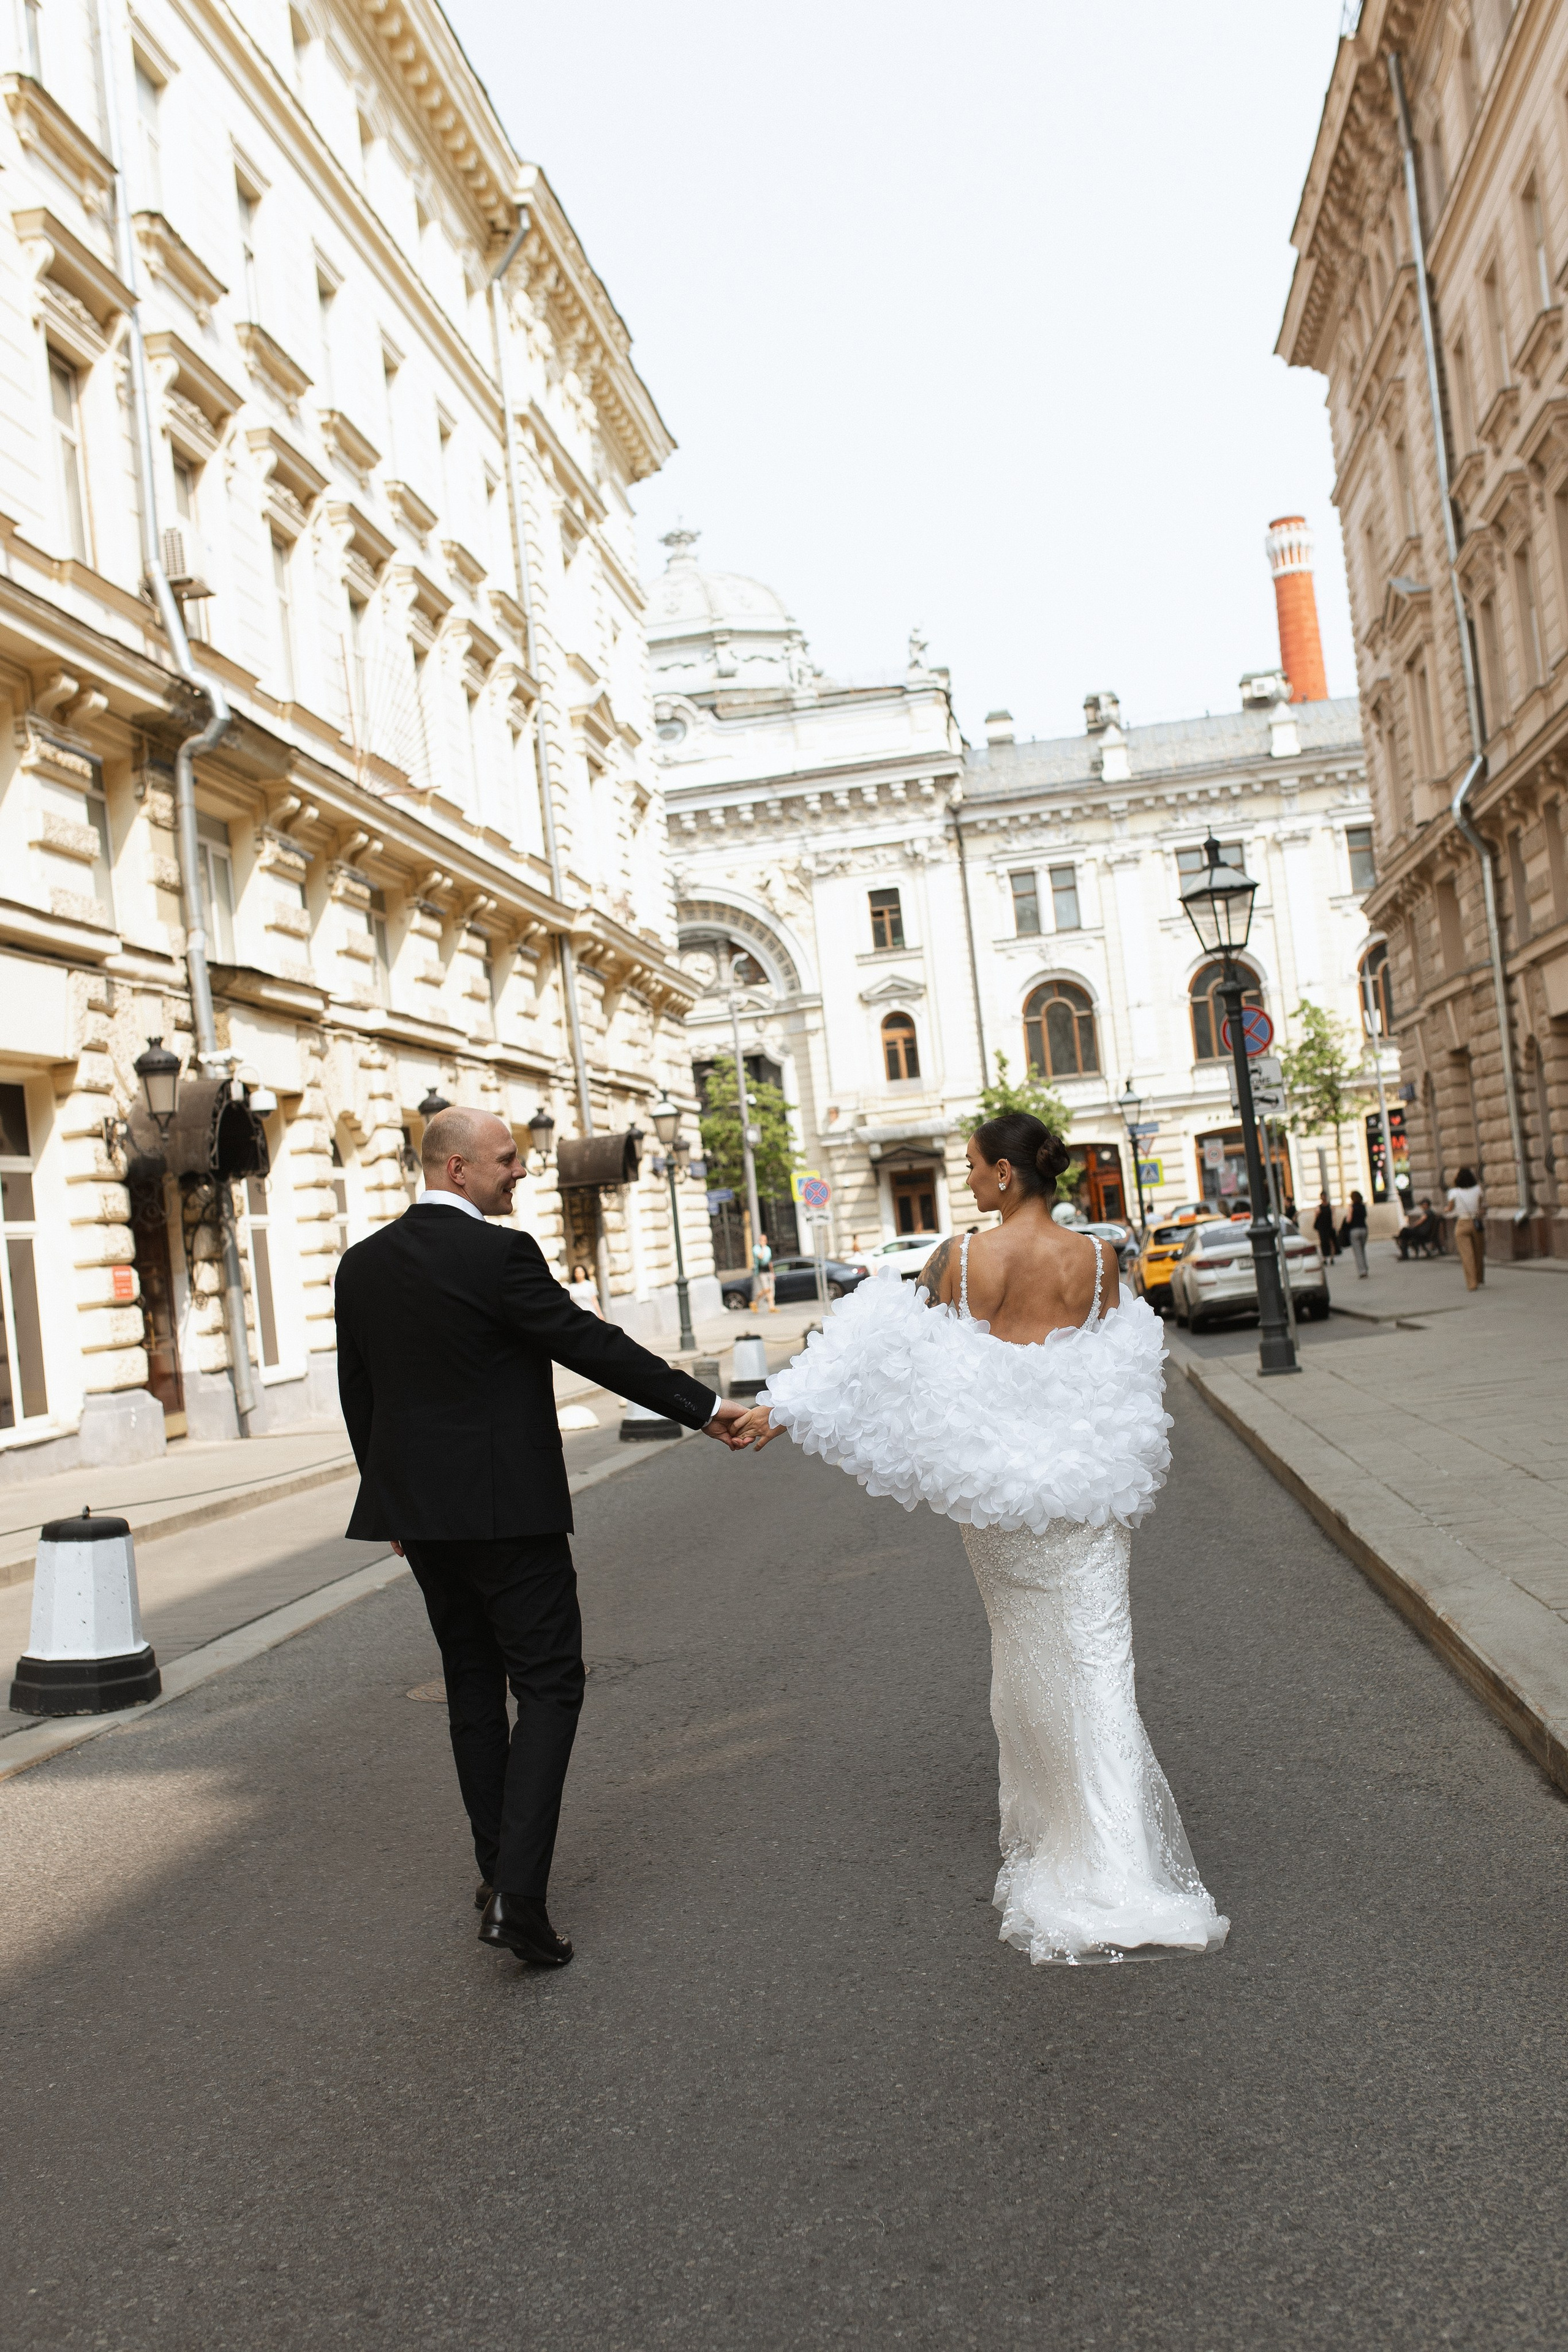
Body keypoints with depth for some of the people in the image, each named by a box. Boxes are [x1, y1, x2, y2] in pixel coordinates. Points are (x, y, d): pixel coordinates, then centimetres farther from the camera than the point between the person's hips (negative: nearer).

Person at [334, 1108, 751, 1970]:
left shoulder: (361, 1265, 6)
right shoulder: (500, 1254, -15)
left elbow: (358, 1393, 12)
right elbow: (595, 1347, -15)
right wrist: (707, 1407, -8)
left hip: (419, 1510, 7)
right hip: (506, 1508, -7)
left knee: (472, 1684, 18)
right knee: (548, 1687, 0)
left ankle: (496, 1868, 26)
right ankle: (517, 1892, -7)